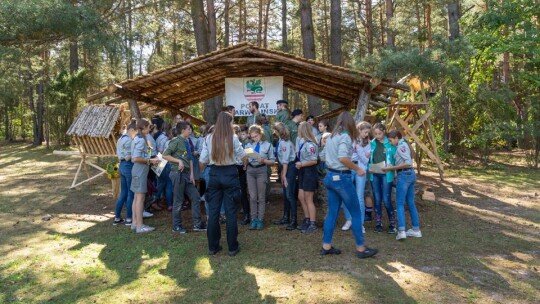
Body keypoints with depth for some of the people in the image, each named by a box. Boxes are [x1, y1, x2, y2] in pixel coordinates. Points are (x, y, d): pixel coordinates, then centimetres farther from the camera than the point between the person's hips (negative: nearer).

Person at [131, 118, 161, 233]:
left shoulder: (137, 138, 13)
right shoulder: (141, 140, -15)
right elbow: (136, 158, -22)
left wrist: (149, 160, 11)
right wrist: (150, 161, -14)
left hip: (138, 170, 10)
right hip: (141, 170, -10)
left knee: (136, 197, 12)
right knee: (140, 197, -6)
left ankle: (135, 223, 19)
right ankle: (139, 226, -2)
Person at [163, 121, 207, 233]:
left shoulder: (187, 142, 13)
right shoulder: (176, 141, -9)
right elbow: (165, 155, -14)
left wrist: (191, 174, 7)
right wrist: (179, 161, -19)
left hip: (186, 174, 8)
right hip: (178, 173, -8)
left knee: (195, 197, 7)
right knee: (178, 200, 1)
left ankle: (197, 224, 15)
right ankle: (176, 226, 15)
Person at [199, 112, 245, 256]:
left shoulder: (210, 138, -1)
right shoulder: (233, 138, -9)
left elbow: (202, 160, 1)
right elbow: (242, 156, 7)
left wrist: (202, 173, 21)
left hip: (214, 174, 3)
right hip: (230, 174, -3)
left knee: (213, 211, 9)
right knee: (231, 211, 4)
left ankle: (212, 246, 18)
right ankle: (232, 247, 12)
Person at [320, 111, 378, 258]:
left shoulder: (331, 136, 12)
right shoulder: (345, 136, -13)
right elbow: (343, 158, -26)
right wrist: (357, 169, -15)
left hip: (330, 176, 8)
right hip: (342, 177, -8)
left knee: (332, 212, 13)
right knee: (356, 213, 2)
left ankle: (326, 246, 17)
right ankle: (361, 248, 9)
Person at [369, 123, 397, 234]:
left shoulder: (390, 143, -4)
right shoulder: (372, 144, 6)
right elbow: (369, 158, 10)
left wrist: (391, 167, -16)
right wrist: (369, 168, -6)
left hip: (386, 174, -3)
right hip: (374, 174, 3)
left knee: (386, 200, -5)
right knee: (377, 199, 9)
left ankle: (392, 224, 11)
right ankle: (379, 223, 19)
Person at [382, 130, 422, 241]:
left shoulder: (401, 146, -12)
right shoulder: (404, 145, 16)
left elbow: (408, 163, -22)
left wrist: (391, 168, -18)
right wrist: (391, 168, 8)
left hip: (404, 175, -9)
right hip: (411, 174, 9)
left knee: (400, 203, -6)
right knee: (410, 203, 13)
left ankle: (401, 231, -12)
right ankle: (416, 230, 19)